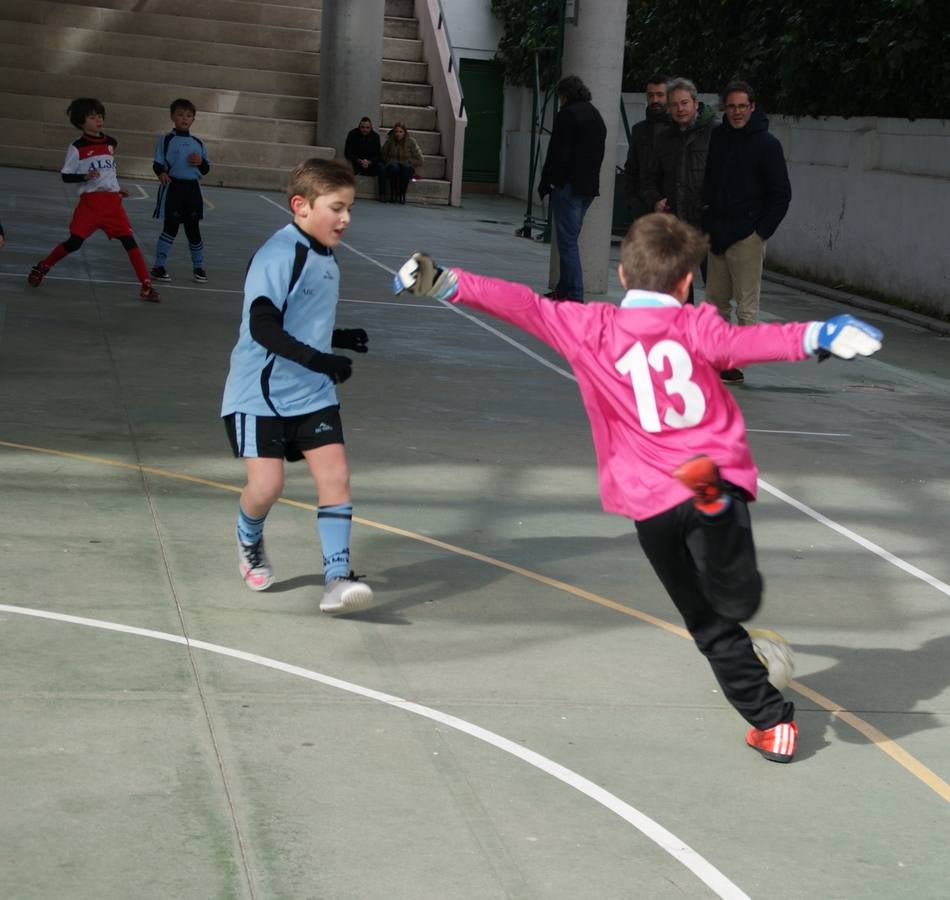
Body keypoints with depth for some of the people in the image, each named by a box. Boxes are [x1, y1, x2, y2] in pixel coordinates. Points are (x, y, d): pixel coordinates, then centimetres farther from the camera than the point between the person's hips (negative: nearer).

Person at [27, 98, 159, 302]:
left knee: (129, 240, -7)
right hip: (89, 201, -3)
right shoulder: (77, 148, -4)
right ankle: (41, 268, 17)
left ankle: (146, 285, -7)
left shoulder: (111, 143, 11)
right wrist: (85, 176, -21)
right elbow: (66, 176, -5)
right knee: (74, 242, -6)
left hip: (112, 201, 3)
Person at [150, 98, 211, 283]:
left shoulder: (198, 143, 10)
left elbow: (206, 170, 14)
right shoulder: (166, 140, -2)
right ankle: (159, 266, 6)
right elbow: (157, 163, -6)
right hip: (173, 187, -4)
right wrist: (162, 173, -27)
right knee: (171, 228, -4)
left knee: (193, 229, 8)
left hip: (192, 188, 4)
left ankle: (198, 267, 21)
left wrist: (201, 162, -8)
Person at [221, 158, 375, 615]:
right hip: (261, 392, -7)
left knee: (335, 475, -6)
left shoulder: (325, 258, 9)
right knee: (267, 484, -9)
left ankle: (337, 579, -4)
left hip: (312, 393, 7)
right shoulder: (279, 254, -18)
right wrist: (317, 359, -33)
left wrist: (340, 338, 6)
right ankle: (250, 542, 26)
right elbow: (262, 326, -27)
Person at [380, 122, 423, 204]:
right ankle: (393, 194, -29)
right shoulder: (389, 141, 0)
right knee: (394, 167, -35)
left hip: (407, 167, -1)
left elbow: (419, 160, -1)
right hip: (392, 168, 1)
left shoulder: (411, 142, -3)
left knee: (405, 167, -36)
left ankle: (402, 195, -29)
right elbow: (383, 156, 9)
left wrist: (406, 162, -9)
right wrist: (392, 161, -5)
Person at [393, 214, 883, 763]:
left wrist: (446, 284, -1)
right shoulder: (697, 326, 4)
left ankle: (771, 718, 13)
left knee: (712, 625, 16)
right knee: (737, 603, -13)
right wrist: (814, 337, -24)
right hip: (723, 479, -1)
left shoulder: (592, 328, 5)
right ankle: (714, 504, -39)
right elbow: (742, 343, -14)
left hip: (652, 502, 1)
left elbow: (525, 307, 0)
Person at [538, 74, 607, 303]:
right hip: (590, 186, 9)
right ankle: (564, 289, 21)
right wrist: (590, 180, 18)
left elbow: (557, 153, -15)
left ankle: (574, 295, -11)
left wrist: (546, 183, -9)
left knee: (567, 241, -7)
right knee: (569, 239, 17)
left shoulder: (567, 114, -9)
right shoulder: (597, 117, 18)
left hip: (569, 185, -9)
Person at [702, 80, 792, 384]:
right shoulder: (717, 137, 8)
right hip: (716, 235, 6)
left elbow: (781, 194, -4)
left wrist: (762, 231, -9)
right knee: (716, 302, 10)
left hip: (747, 237, -6)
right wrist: (707, 225, 8)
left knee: (746, 306, -2)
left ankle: (736, 365, 0)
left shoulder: (767, 144, -6)